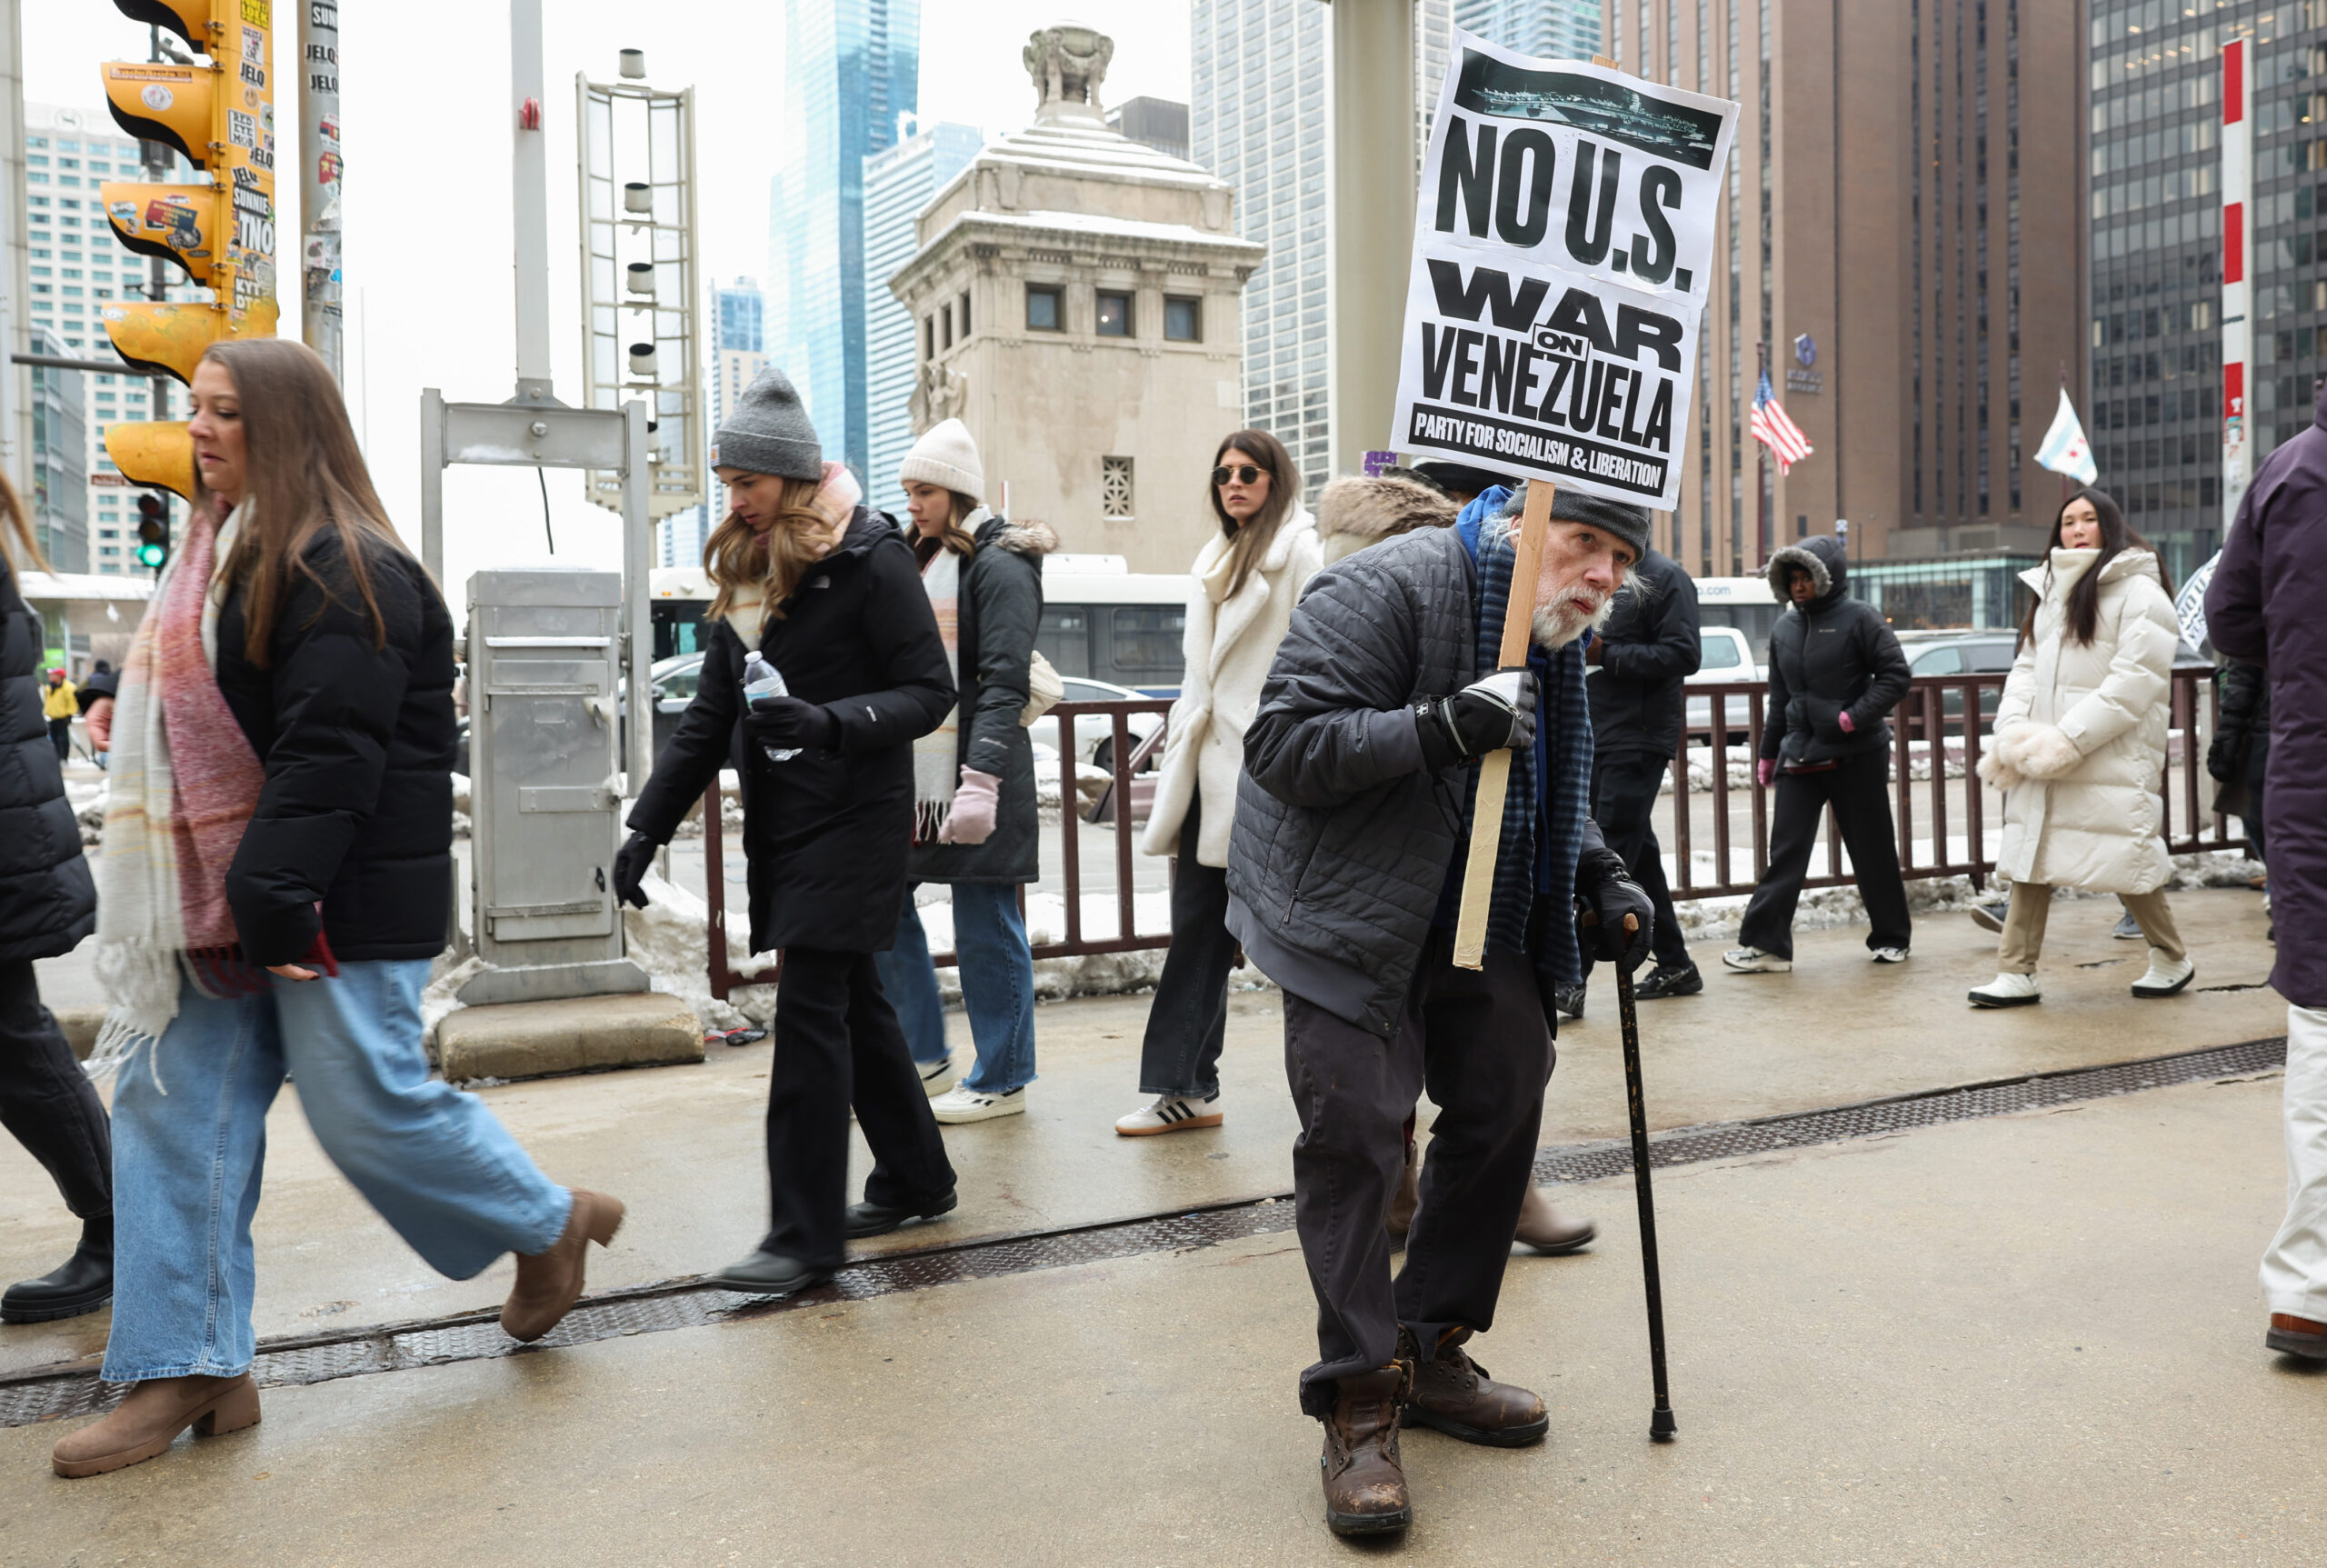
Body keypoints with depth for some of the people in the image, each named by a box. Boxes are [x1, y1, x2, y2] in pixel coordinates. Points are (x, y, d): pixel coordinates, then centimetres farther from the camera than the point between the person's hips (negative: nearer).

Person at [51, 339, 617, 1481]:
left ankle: (549, 1222, 23)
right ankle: (190, 1369, 15)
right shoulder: (224, 554, 16)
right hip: (224, 896, 10)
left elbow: (331, 752, -24)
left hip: (339, 903, -9)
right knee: (172, 1104, 6)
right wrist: (230, 900, 19)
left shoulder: (342, 570, -15)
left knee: (369, 1106, -2)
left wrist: (272, 897, -28)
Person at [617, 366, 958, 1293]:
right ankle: (915, 1179, 30)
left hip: (853, 821, -8)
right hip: (782, 825, 8)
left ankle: (808, 1234, 2)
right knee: (852, 1005, 14)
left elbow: (930, 691, -13)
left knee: (810, 1012, -7)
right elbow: (710, 713, 14)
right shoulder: (746, 569, 13)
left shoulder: (867, 558, -11)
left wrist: (828, 723, -28)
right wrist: (648, 826, 8)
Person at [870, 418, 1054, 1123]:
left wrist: (981, 781, -27)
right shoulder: (919, 559, 16)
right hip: (911, 771, 9)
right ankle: (924, 1059, 25)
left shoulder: (999, 566, -10)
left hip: (976, 773, -9)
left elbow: (1003, 683, -19)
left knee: (985, 929, 0)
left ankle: (1003, 1080, 14)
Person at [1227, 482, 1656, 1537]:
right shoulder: (1388, 590, -20)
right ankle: (1358, 1403, 5)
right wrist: (1440, 730, -37)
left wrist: (1600, 876, 4)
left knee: (1505, 1103, 8)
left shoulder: (1554, 637, 7)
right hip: (1349, 912, -8)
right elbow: (1280, 741, -27)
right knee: (1356, 1134, -10)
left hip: (1475, 916, 8)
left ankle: (1432, 1351, 26)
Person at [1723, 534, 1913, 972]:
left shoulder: (1860, 618, -6)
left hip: (1857, 756, -4)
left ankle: (1891, 938, 22)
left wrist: (1855, 716, -19)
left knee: (1873, 850, 7)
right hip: (1800, 756, 4)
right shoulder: (1784, 628, 11)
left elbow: (1895, 676, -8)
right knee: (1786, 849, -2)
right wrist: (1768, 753, 18)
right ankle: (1766, 943, -3)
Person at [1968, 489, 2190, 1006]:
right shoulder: (2050, 590, 19)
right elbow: (2027, 666, 12)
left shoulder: (2138, 592, -5)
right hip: (2042, 758, 7)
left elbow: (2134, 681, -15)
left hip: (2112, 756, -7)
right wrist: (2013, 730, -5)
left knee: (2126, 857, 0)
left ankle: (2172, 960, 22)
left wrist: (2067, 741, -19)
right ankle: (2016, 973, 7)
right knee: (2030, 856, 4)